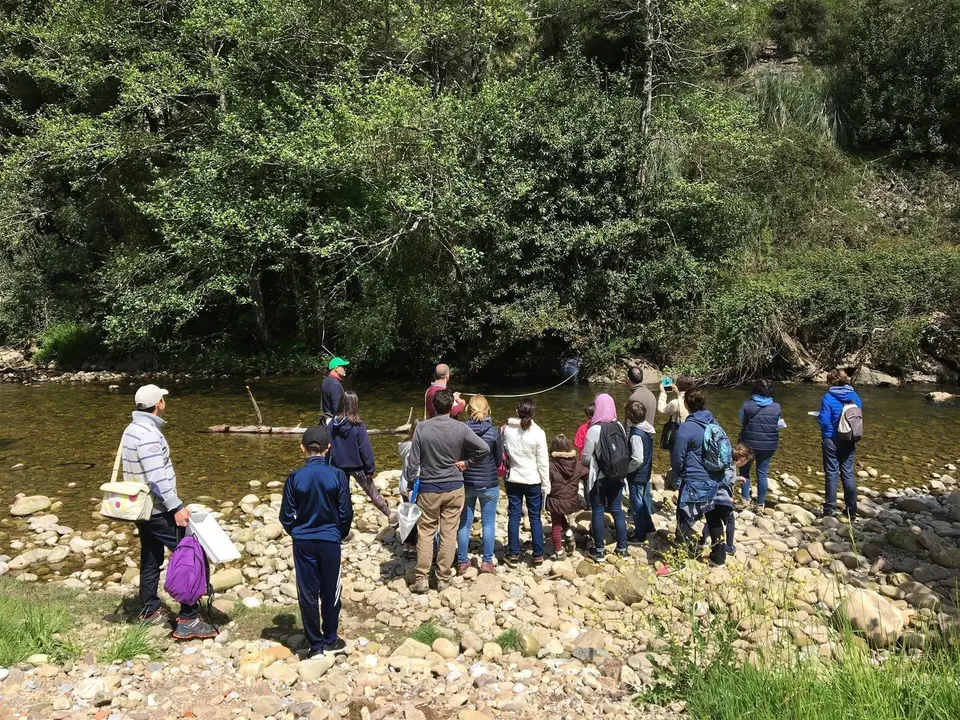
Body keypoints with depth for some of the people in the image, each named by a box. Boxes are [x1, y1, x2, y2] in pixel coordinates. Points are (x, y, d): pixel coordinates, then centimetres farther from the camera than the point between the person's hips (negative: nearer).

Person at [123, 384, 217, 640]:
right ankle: (188, 621, -5)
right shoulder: (149, 435, -22)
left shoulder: (131, 430, 9)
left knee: (151, 560, 20)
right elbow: (157, 479, -26)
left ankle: (150, 611, 32)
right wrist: (177, 508, -23)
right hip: (159, 511, -10)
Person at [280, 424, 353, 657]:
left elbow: (286, 516, -3)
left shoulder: (295, 477, -10)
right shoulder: (338, 476, -12)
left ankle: (315, 644, 19)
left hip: (303, 542, 0)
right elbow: (346, 513, -7)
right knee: (330, 592, 15)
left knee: (308, 593, 11)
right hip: (330, 541, 0)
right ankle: (330, 641, 27)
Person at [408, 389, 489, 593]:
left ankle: (422, 578, 10)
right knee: (449, 533, 8)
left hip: (428, 488, 0)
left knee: (425, 532, 10)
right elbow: (484, 448, -9)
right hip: (454, 488, 0)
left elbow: (413, 461, -7)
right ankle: (444, 578, 16)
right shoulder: (460, 428, -9)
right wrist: (466, 462, 3)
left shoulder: (422, 428, -10)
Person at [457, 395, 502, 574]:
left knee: (464, 523, 12)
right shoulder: (494, 431, -12)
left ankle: (462, 562, 20)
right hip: (488, 483, -1)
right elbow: (499, 459, -1)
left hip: (466, 483, 1)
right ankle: (487, 561, 17)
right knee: (488, 523, 11)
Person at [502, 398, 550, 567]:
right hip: (533, 481, -1)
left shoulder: (506, 429, -7)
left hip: (512, 479, 2)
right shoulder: (538, 432, -13)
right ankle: (538, 555, 17)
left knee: (514, 516, 9)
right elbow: (543, 462, -9)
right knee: (535, 517, 10)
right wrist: (546, 485, -1)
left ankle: (513, 554, 14)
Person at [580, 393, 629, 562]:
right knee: (617, 510, 15)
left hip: (598, 478, -4)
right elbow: (626, 452, 3)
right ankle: (622, 548, 22)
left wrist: (586, 464, 8)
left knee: (598, 512, 7)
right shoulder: (620, 426, -4)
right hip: (617, 476, 4)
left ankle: (599, 551, 14)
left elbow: (585, 458, -14)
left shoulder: (594, 430, -18)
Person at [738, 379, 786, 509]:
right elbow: (779, 425, 1)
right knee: (762, 473, 13)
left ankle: (745, 499, 17)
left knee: (744, 470, 18)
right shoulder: (776, 407, -7)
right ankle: (760, 504, 19)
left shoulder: (747, 405, -12)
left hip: (749, 443, -2)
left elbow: (742, 422, 1)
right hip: (768, 445, 2)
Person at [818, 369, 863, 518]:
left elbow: (823, 420, -16)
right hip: (849, 440, 4)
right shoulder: (854, 396, 1)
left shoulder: (828, 397, -14)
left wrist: (818, 417, 4)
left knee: (831, 473, 6)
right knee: (848, 473, 10)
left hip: (831, 439, -4)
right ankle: (851, 509, 15)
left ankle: (830, 508, 12)